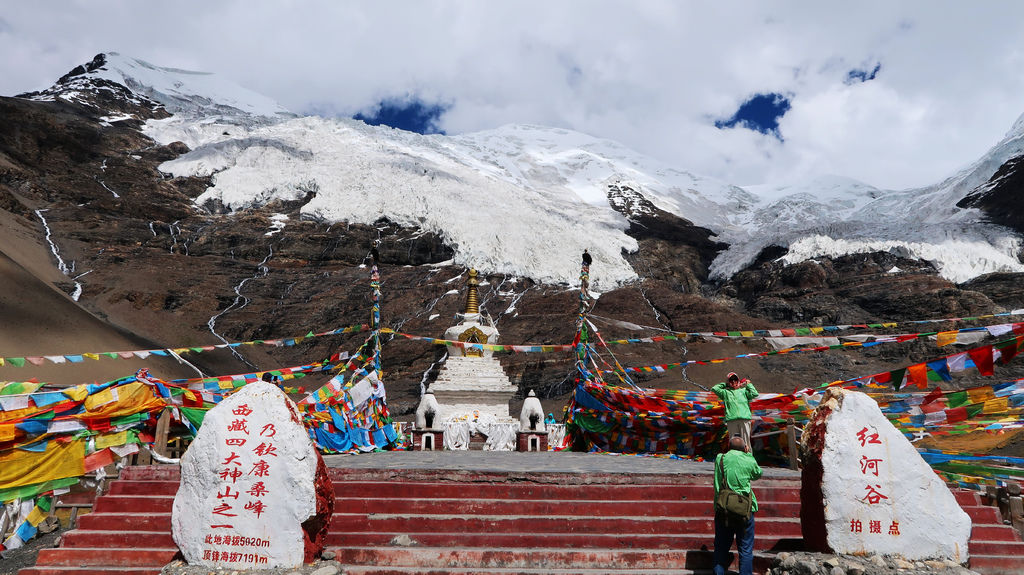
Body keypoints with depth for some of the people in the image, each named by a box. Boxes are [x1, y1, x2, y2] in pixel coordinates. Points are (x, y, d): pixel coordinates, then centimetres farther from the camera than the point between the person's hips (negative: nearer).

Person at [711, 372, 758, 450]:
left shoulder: (743, 390, 18)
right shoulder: (725, 392, 18)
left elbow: (754, 394, 5)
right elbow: (714, 388, 10)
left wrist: (748, 384, 17)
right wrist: (724, 385, 21)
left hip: (744, 419, 0)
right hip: (731, 420, 0)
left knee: (745, 441, -3)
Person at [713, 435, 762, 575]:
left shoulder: (720, 459, -1)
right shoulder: (749, 461, -4)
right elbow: (758, 474, 18)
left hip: (723, 511, 1)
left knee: (721, 548, 12)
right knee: (746, 550, 9)